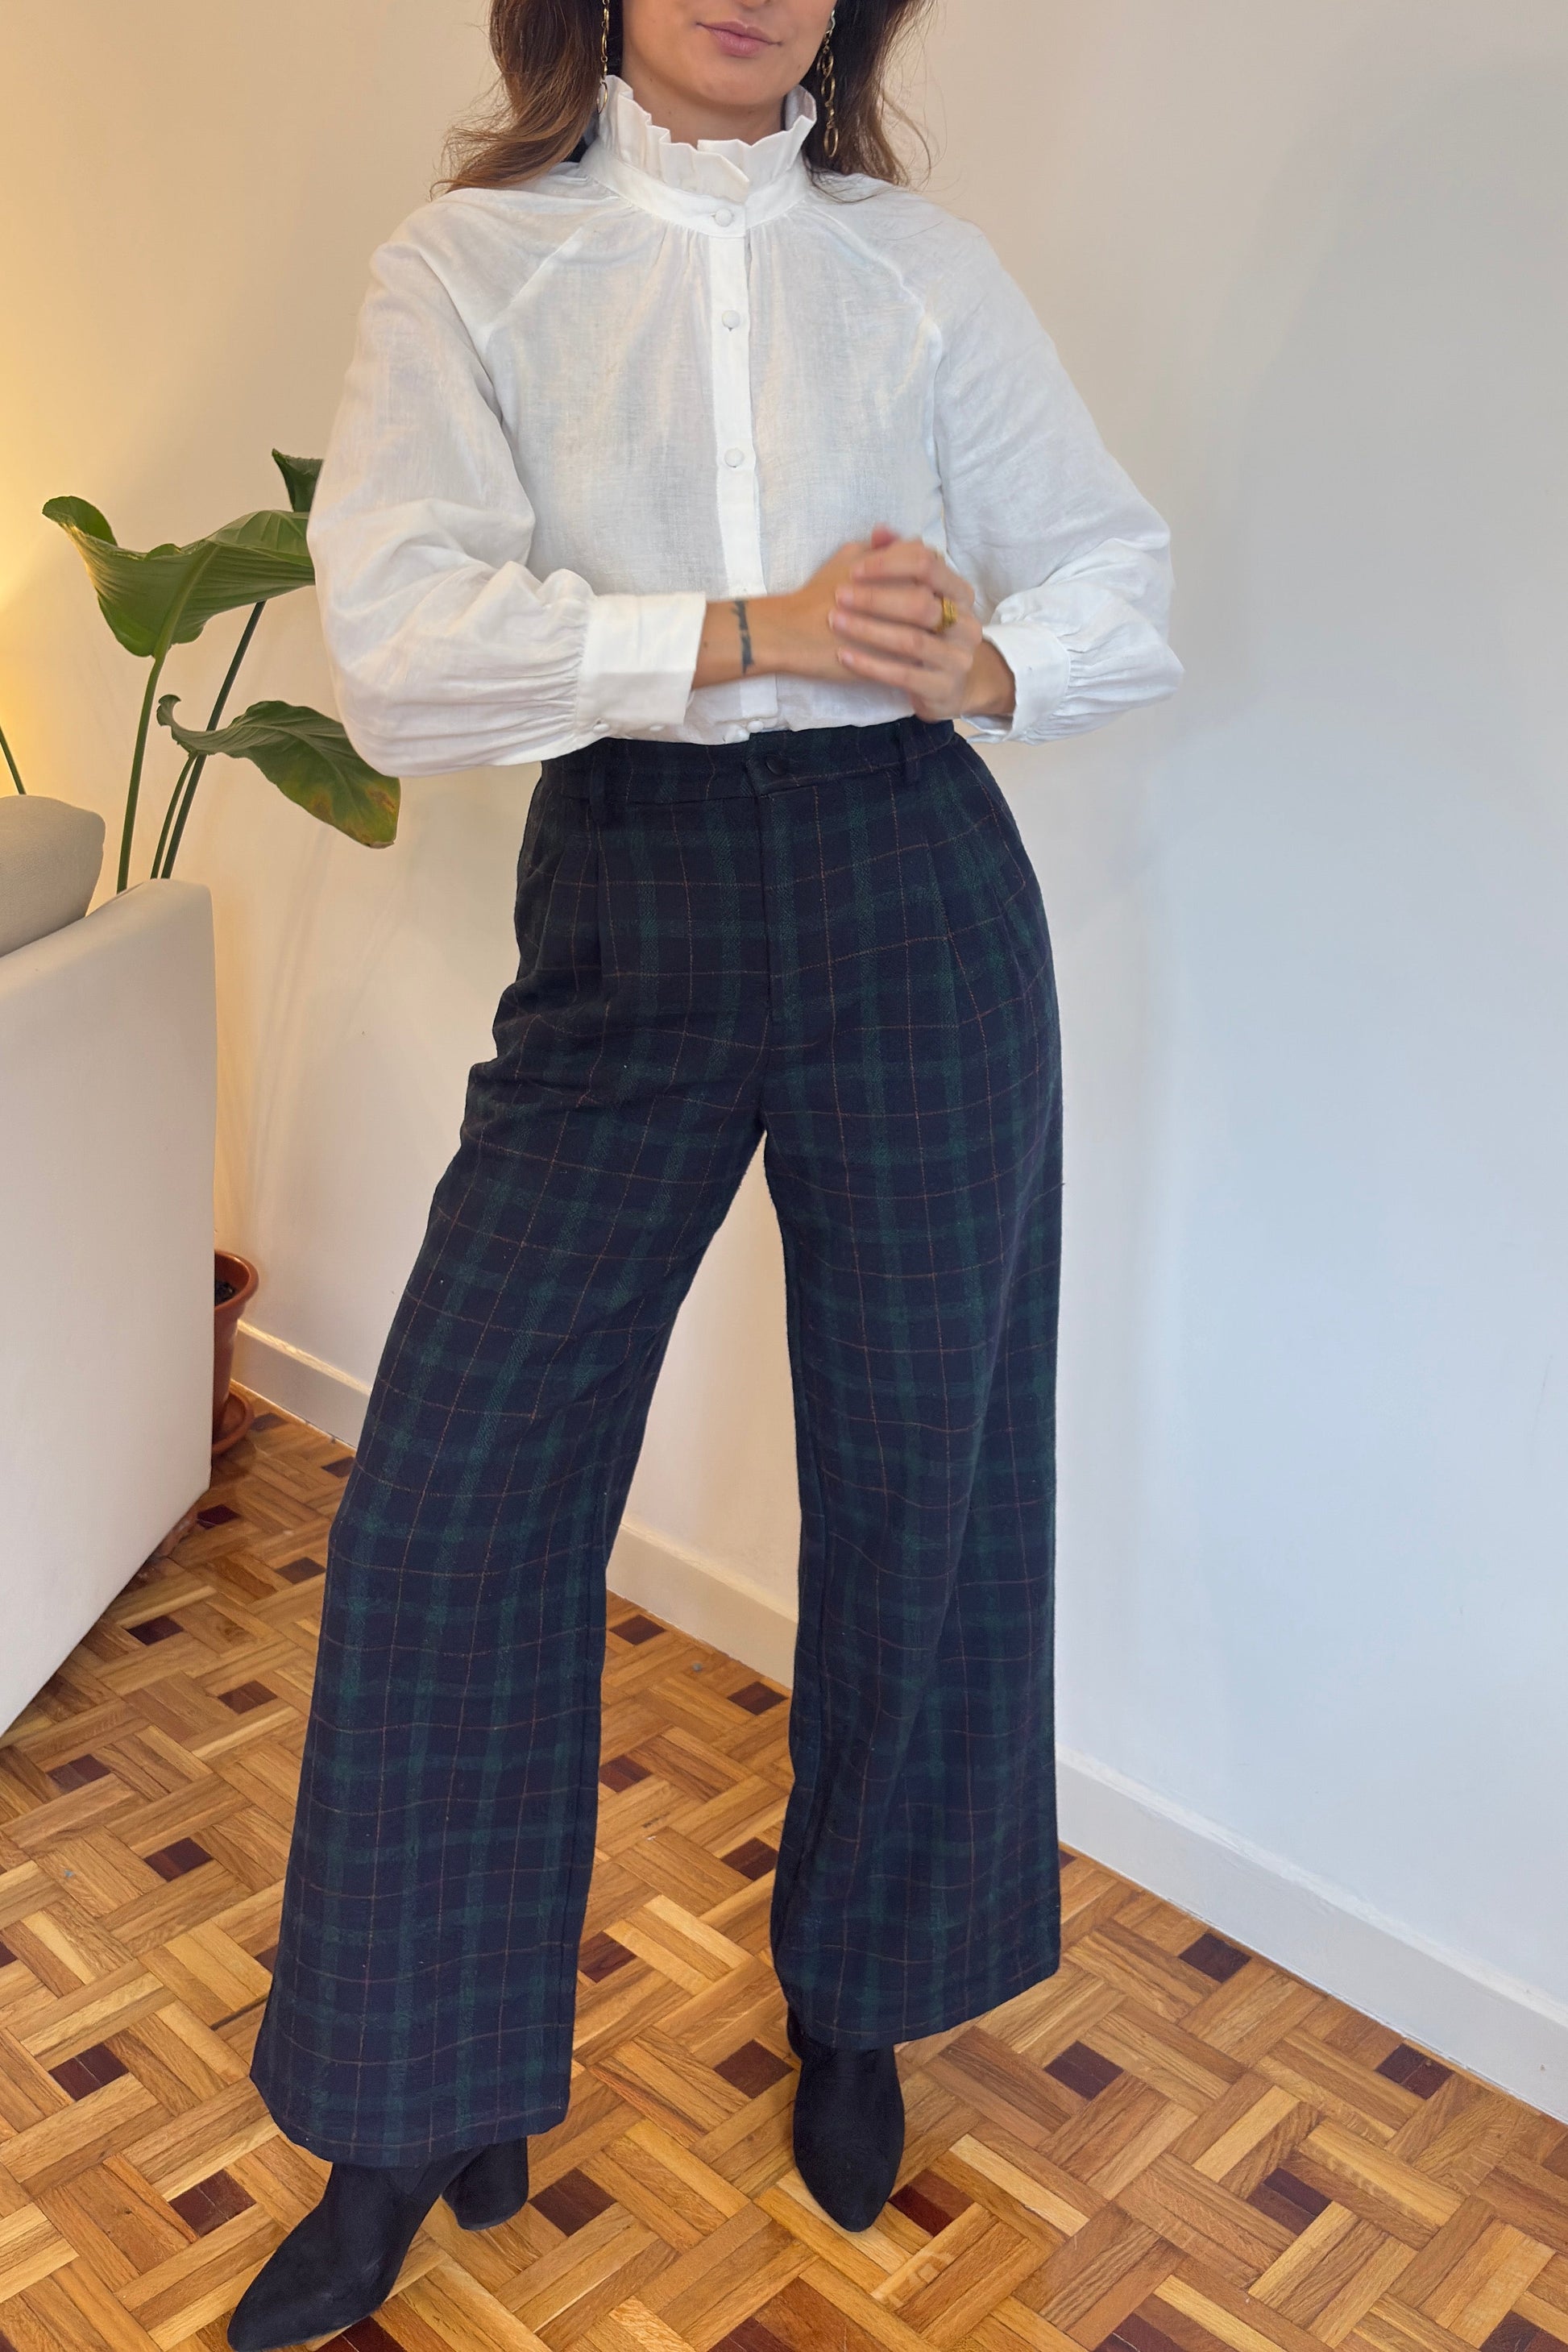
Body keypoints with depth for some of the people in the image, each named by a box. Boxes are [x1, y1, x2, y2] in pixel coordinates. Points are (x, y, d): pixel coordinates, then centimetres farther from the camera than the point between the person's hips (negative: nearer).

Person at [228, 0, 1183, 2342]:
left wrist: (979, 663, -13)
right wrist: (760, 630, -19)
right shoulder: (468, 264, 4)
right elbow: (394, 643, -10)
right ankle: (420, 2131, 18)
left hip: (914, 902, 1)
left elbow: (1124, 577, 9)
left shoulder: (921, 260, 9)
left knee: (917, 1478, 8)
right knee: (448, 1496, -3)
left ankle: (858, 2001, 34)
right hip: (627, 923, -1)